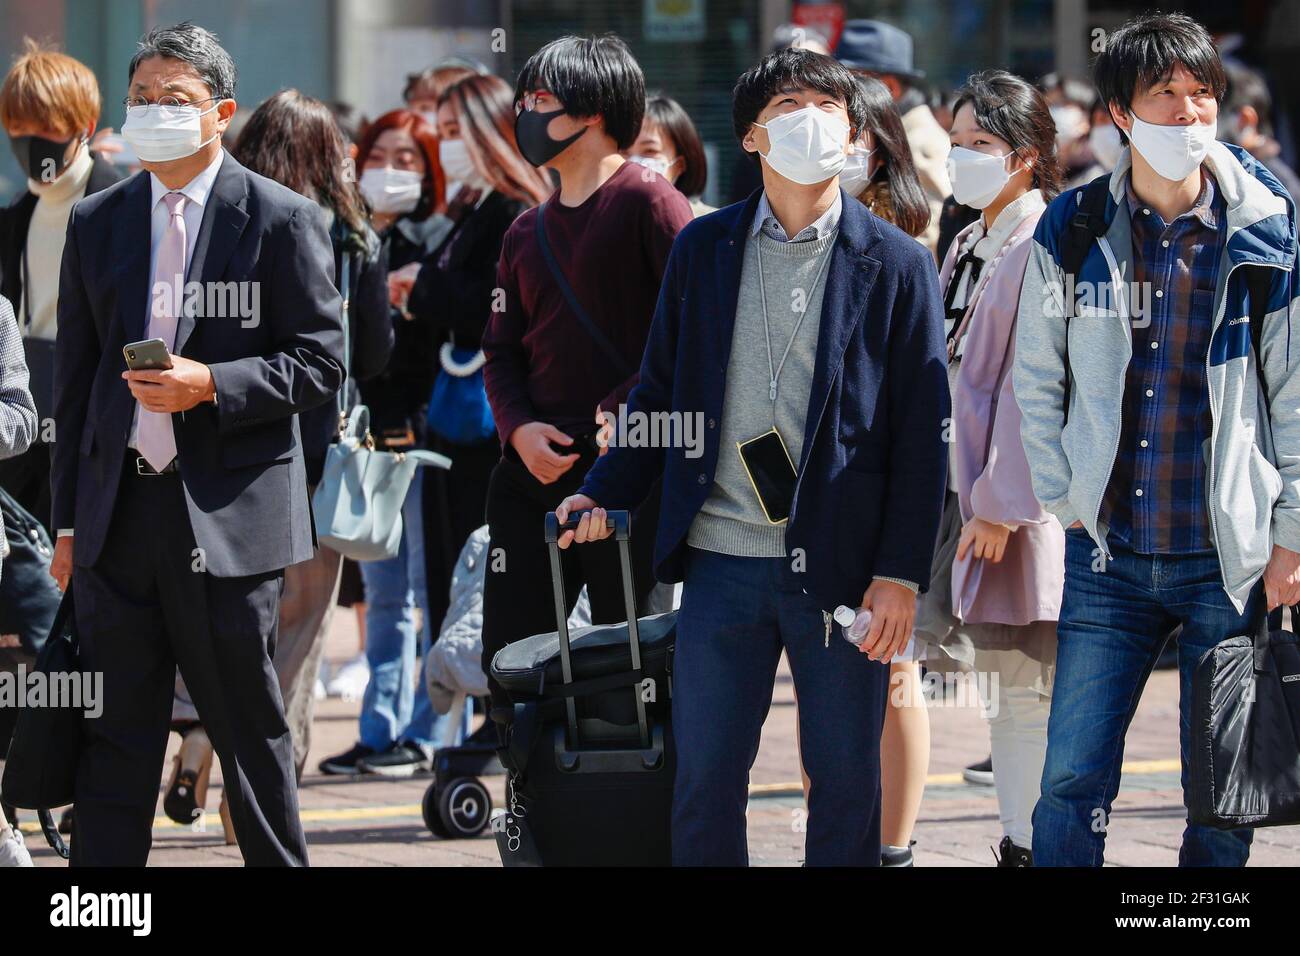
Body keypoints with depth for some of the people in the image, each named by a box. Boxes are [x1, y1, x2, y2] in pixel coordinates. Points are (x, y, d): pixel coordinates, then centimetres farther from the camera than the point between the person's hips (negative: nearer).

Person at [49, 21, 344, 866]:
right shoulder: (97, 223, 12)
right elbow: (75, 377, 15)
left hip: (228, 511, -4)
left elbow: (321, 364, -4)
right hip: (117, 509, 4)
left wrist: (210, 384, -18)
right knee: (114, 736, 6)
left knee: (250, 728, 2)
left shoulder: (282, 220, -2)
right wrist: (69, 519, 11)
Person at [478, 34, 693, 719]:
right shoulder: (528, 232, 18)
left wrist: (629, 412, -18)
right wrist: (519, 428, -1)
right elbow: (501, 350, 18)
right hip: (533, 471, 7)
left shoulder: (648, 203, -4)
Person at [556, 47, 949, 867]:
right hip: (722, 561, 2)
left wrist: (902, 573, -7)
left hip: (840, 566, -2)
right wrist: (604, 495, 0)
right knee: (703, 780, 3)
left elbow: (924, 431, -1)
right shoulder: (703, 249, 9)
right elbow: (662, 391, 13)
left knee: (846, 783, 4)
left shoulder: (895, 263, 2)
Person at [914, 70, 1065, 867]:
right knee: (1002, 685, 11)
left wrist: (1002, 502, -19)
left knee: (1027, 687, -4)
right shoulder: (970, 246, 15)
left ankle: (1033, 846, 1)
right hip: (959, 483, 8)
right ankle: (1015, 841, 17)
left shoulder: (1044, 247, -12)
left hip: (1018, 499, -8)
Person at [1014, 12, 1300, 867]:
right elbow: (1038, 380, 9)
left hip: (1231, 562, -1)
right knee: (1073, 781, -1)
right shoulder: (1071, 233, 1)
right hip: (1109, 557, 1)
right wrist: (1064, 501, 2)